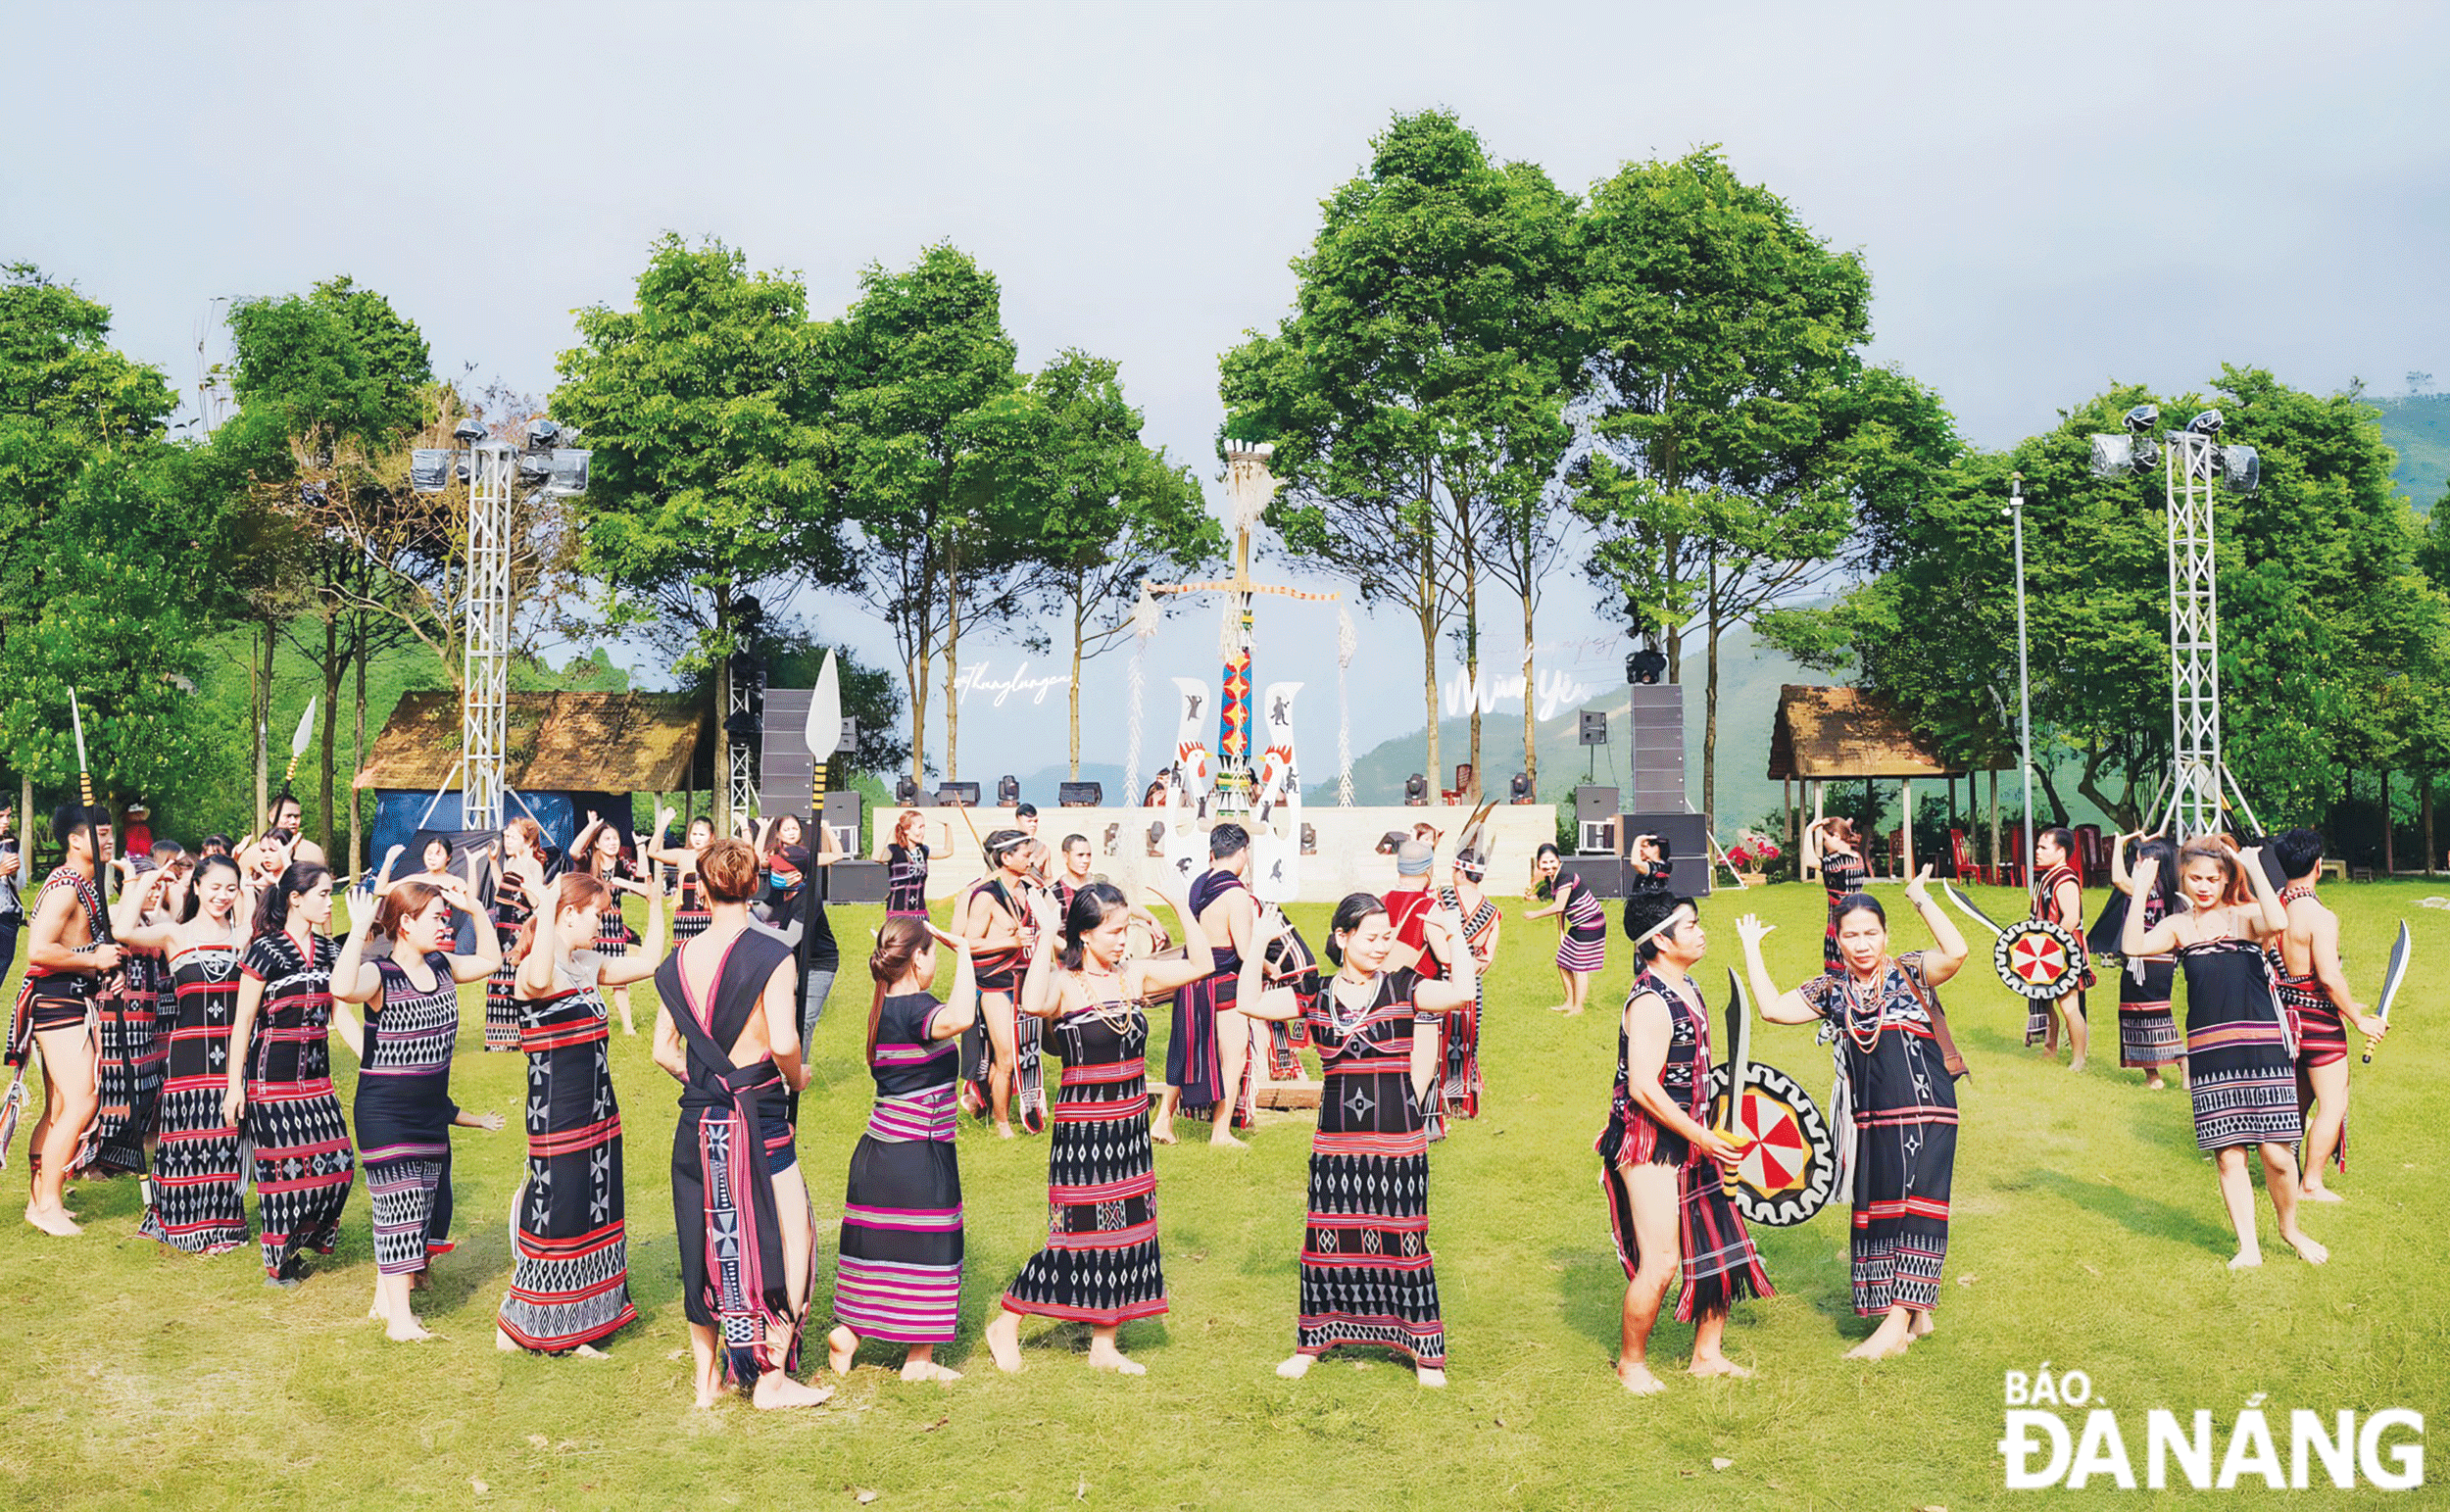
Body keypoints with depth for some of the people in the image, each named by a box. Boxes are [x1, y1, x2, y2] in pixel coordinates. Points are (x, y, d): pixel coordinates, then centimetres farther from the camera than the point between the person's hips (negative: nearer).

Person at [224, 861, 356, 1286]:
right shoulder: (267, 950, -10)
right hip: (273, 1076, -6)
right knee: (283, 1167, 0)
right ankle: (278, 1263, 16)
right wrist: (235, 1085, -8)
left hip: (316, 1073, 6)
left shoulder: (328, 950, 8)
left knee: (338, 1162, 1)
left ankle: (302, 1235, 26)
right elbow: (243, 1020, -7)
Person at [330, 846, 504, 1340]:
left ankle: (385, 1297, 30)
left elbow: (490, 960, 21)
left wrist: (474, 908, 8)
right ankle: (398, 1318, 7)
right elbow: (341, 988, -40)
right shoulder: (379, 976, -17)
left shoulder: (441, 966, 4)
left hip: (430, 1113, 8)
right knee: (400, 1208, -3)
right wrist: (361, 922, -37)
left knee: (427, 1208, 14)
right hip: (385, 1113, -8)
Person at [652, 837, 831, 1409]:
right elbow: (783, 1043, -20)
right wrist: (797, 1076, -1)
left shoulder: (679, 960, 4)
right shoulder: (771, 954, -12)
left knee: (705, 1242, 16)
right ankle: (771, 1377, 8)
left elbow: (663, 1049, 7)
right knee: (791, 1236, 6)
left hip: (696, 1120, 6)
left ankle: (706, 1374, 26)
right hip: (756, 1116, -6)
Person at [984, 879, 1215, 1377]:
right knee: (1077, 1236, -1)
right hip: (1081, 1127, -6)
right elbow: (1033, 1004, -37)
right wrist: (1046, 933, -32)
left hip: (1131, 1126, 6)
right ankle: (1005, 1324, 19)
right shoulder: (1064, 983, -13)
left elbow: (1201, 964, 5)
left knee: (1125, 1232, 11)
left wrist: (1183, 908, -3)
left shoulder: (1134, 974, 4)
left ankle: (1104, 1345, 24)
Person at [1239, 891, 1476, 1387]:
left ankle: (1424, 1351, 17)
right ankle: (1312, 1341, 26)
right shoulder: (1317, 995, 4)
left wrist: (1454, 936, -14)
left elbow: (1461, 994, -18)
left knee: (1403, 1238, 4)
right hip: (1336, 1138, 2)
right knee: (1326, 1236, 9)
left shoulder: (1403, 987, -2)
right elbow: (1250, 1005, -2)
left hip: (1397, 1140, -2)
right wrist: (1259, 943, -6)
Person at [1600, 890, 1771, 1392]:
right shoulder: (1649, 1003, -21)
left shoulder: (1687, 987, 10)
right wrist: (1702, 1137, -22)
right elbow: (1643, 1087, -25)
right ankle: (1631, 1362, 14)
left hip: (1689, 1138, 10)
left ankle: (1707, 1354, 28)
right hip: (1650, 1145, -10)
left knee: (1722, 1243, 12)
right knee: (1660, 1263, -7)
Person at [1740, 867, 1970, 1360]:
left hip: (1923, 1115, -5)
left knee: (1914, 1210, -5)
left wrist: (1920, 897, -19)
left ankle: (1897, 1323, -2)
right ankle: (1915, 1314, 25)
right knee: (1874, 1213, 10)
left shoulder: (1910, 972, -3)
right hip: (1869, 1121, 5)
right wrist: (1751, 948, 3)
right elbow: (1773, 1008, 1)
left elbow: (1956, 952, -22)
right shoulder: (1831, 989, 7)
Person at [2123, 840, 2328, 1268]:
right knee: (2228, 1156, 5)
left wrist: (2255, 868, -16)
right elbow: (2133, 946, -10)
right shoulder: (2178, 927, 8)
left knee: (2277, 1153, 0)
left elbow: (2278, 923, -23)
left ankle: (2289, 1229, 27)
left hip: (2263, 1045, -2)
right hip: (2208, 1053, 2)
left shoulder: (2246, 916, 2)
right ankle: (2248, 1246, 18)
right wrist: (2141, 890, -10)